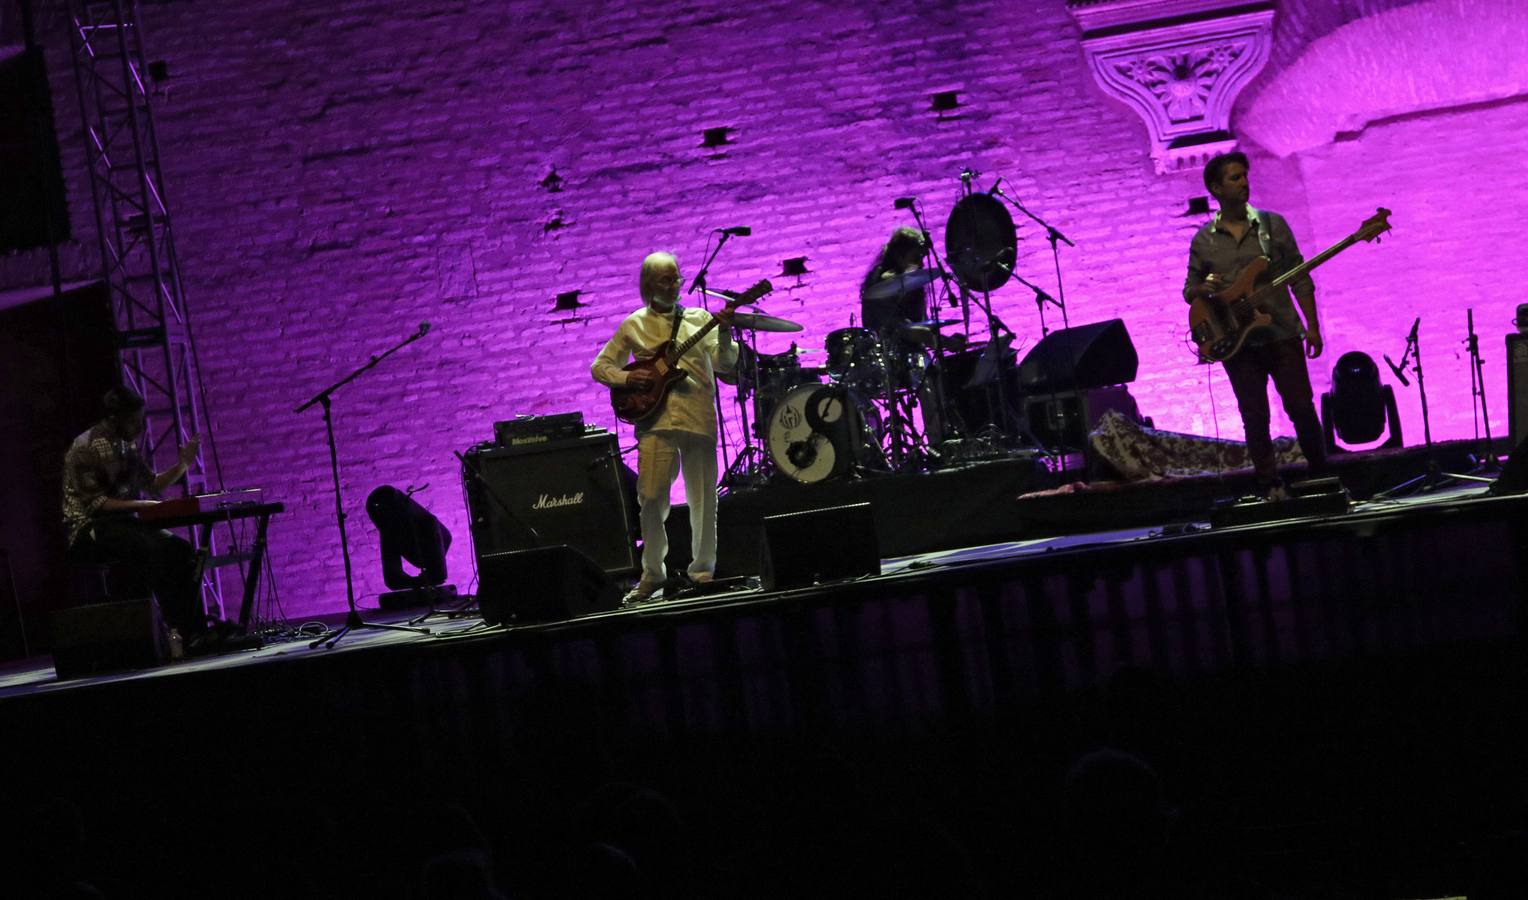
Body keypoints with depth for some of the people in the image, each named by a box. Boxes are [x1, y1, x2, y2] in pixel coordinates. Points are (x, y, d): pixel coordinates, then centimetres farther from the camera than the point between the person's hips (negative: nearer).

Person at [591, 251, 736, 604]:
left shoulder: (699, 319, 12)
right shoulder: (634, 325, 12)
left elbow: (724, 364, 2)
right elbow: (599, 366, 13)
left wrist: (724, 334, -17)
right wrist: (626, 378, -6)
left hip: (699, 418, 1)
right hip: (656, 419, -1)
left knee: (703, 500, 3)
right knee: (651, 498, -8)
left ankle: (703, 569, 16)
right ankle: (652, 573, 5)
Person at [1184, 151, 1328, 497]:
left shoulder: (1271, 224, 3)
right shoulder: (1203, 241, 5)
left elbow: (1300, 279, 4)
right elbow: (1189, 290, 11)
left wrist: (1312, 326, -3)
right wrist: (1202, 288, -13)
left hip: (1282, 334, 0)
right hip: (1237, 342, 1)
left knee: (1301, 407, -1)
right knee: (1255, 418, 1)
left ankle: (1320, 476, 14)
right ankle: (1270, 487, 10)